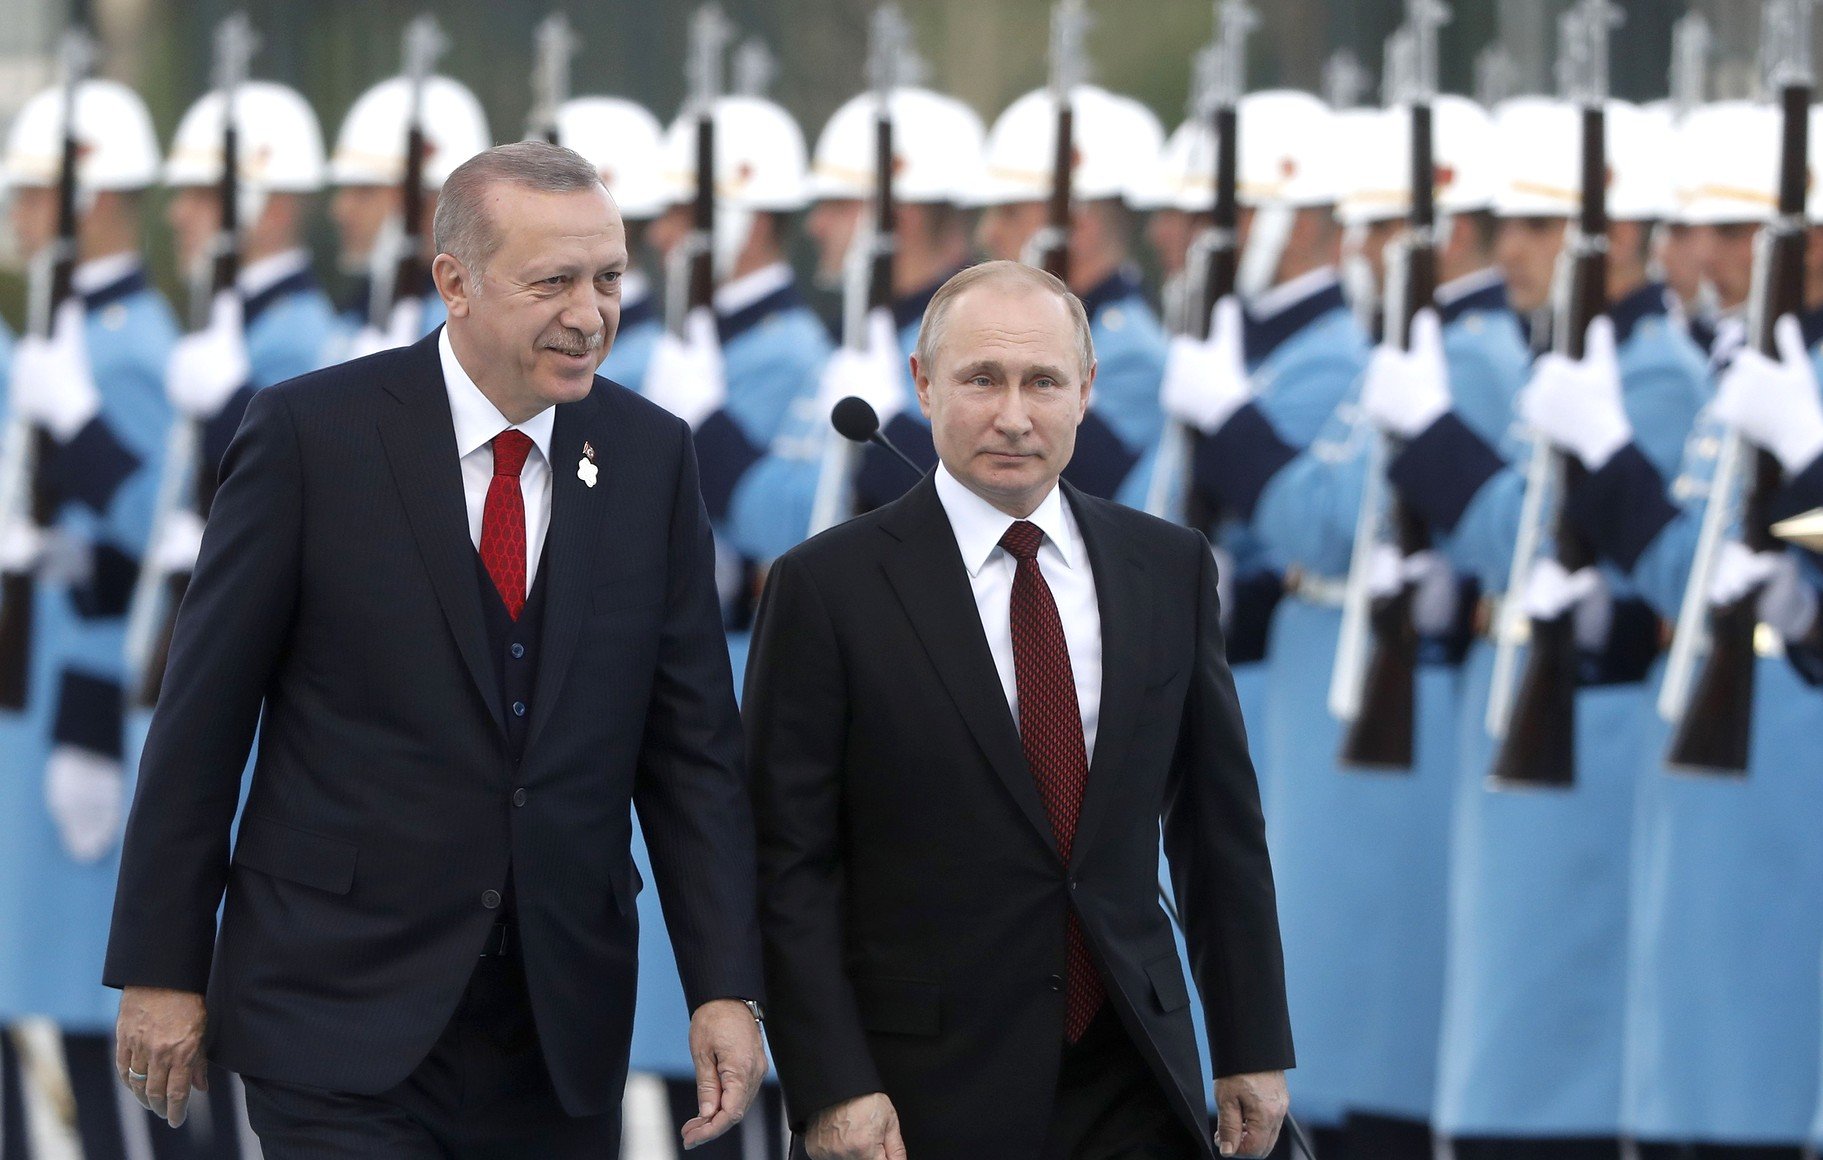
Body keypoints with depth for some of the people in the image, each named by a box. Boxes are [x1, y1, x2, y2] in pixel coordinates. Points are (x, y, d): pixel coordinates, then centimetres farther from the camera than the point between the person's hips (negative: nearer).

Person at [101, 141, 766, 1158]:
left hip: (562, 1026, 4)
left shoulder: (651, 455, 5)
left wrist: (726, 987, -2)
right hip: (341, 1018, -4)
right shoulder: (313, 433, -6)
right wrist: (162, 967, -3)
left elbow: (693, 739, 6)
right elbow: (203, 717, -2)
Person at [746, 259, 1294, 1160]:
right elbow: (790, 864, -6)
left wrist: (1253, 1049, 9)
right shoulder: (829, 587, -5)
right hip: (930, 1087, -3)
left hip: (1133, 1085, 3)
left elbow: (1218, 824, 11)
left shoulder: (1168, 568, 7)